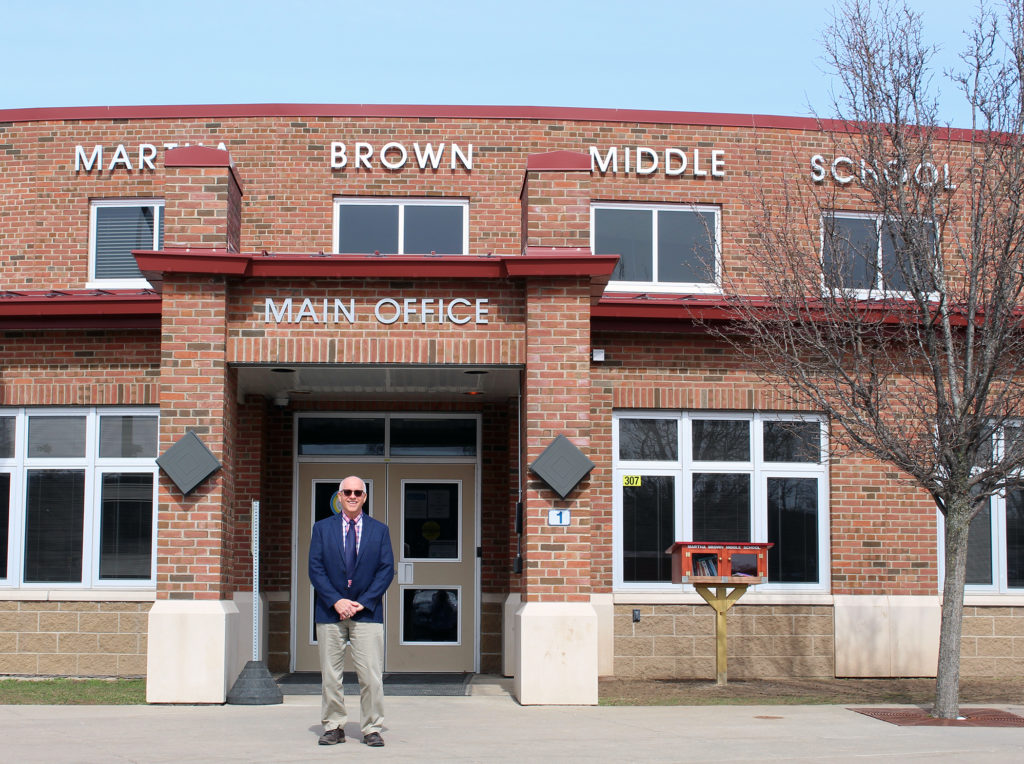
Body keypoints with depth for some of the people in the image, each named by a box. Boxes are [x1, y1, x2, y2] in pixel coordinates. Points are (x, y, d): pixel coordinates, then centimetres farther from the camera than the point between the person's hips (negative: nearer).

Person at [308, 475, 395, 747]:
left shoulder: (379, 530, 9)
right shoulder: (322, 528, 8)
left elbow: (386, 570, 3)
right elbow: (315, 569, 1)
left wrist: (363, 603, -9)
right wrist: (336, 601, -12)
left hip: (367, 612, -1)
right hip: (330, 612, 1)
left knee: (371, 674, -5)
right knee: (330, 674, 4)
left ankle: (372, 728, 3)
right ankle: (334, 727, 14)